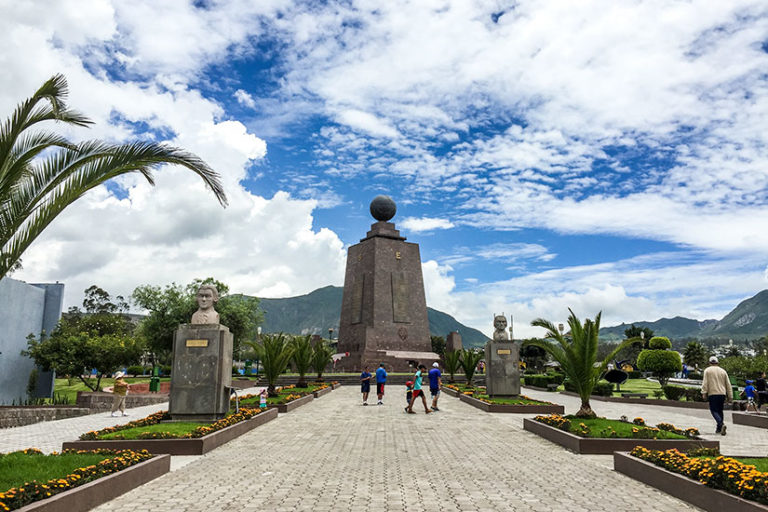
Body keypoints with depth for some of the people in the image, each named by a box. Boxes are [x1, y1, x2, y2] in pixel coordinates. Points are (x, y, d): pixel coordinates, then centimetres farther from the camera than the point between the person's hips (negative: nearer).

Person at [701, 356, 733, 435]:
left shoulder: (707, 370, 2)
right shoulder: (723, 371, 13)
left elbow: (705, 383, -7)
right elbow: (728, 385, 13)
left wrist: (704, 393, -6)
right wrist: (730, 396, 16)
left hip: (712, 394, -4)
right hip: (722, 393, 4)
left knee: (714, 410, -4)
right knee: (720, 410, 14)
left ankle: (721, 424, -27)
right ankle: (719, 428, 16)